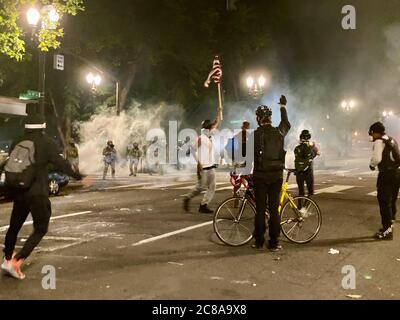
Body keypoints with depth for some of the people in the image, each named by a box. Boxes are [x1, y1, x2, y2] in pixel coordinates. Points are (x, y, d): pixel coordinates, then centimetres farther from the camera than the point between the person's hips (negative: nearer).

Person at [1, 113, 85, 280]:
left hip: (17, 192, 6)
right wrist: (78, 176, -6)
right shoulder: (46, 142, -8)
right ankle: (15, 262, -9)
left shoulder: (17, 142, 7)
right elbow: (60, 163, -13)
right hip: (37, 193, -6)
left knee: (14, 225, 23)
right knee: (40, 230, 5)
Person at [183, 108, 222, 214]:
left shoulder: (211, 137, 9)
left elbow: (217, 123, 17)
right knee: (200, 187, -2)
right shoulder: (201, 138, -11)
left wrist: (220, 111, 17)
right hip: (203, 167, -7)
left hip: (211, 167, 7)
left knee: (212, 187, 2)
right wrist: (198, 162, -13)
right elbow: (193, 149, -11)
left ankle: (204, 205, 6)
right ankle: (187, 199, 18)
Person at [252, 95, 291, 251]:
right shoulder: (279, 132, 3)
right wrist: (283, 107, 41)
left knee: (260, 209, 4)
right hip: (277, 175, 3)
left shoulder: (256, 134, -9)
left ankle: (259, 242, 11)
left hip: (260, 175, -3)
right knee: (274, 208, 6)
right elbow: (286, 124, 27)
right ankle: (274, 243, 9)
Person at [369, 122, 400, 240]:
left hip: (386, 174, -9)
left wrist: (372, 164, -3)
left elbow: (377, 158, -22)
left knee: (384, 202, -1)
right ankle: (389, 225, 31)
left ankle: (387, 231, 2)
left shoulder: (379, 142, -11)